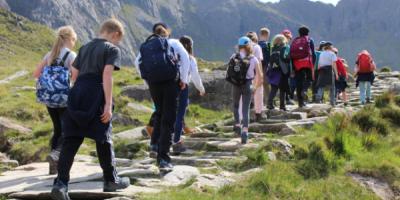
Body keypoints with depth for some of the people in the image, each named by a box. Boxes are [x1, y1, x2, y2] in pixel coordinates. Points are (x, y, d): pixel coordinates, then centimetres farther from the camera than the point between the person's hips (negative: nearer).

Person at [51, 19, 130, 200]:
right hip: (96, 97, -5)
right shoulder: (112, 49, 3)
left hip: (76, 94, 5)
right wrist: (108, 105, -14)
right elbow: (107, 75, -11)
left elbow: (74, 74, 19)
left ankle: (61, 183, -10)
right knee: (104, 139, 9)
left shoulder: (84, 48, 22)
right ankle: (111, 180, 22)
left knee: (71, 141, 1)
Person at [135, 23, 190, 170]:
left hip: (153, 82, 3)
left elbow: (137, 62, 8)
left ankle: (155, 142, 20)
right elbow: (185, 57, -3)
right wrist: (184, 79, 1)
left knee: (159, 112, 29)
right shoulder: (173, 42, 13)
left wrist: (147, 81, 13)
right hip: (170, 80, -3)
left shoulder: (145, 46, 22)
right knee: (169, 118, -1)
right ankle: (163, 158, -7)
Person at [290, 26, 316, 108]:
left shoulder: (294, 41, 16)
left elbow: (291, 54, 12)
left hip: (296, 63, 3)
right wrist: (313, 63, 5)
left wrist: (293, 67, 13)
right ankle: (304, 90, -23)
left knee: (298, 81, 6)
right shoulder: (309, 40, 9)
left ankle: (300, 102, 6)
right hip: (307, 62, -3)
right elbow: (313, 53, 0)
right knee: (308, 78, 9)